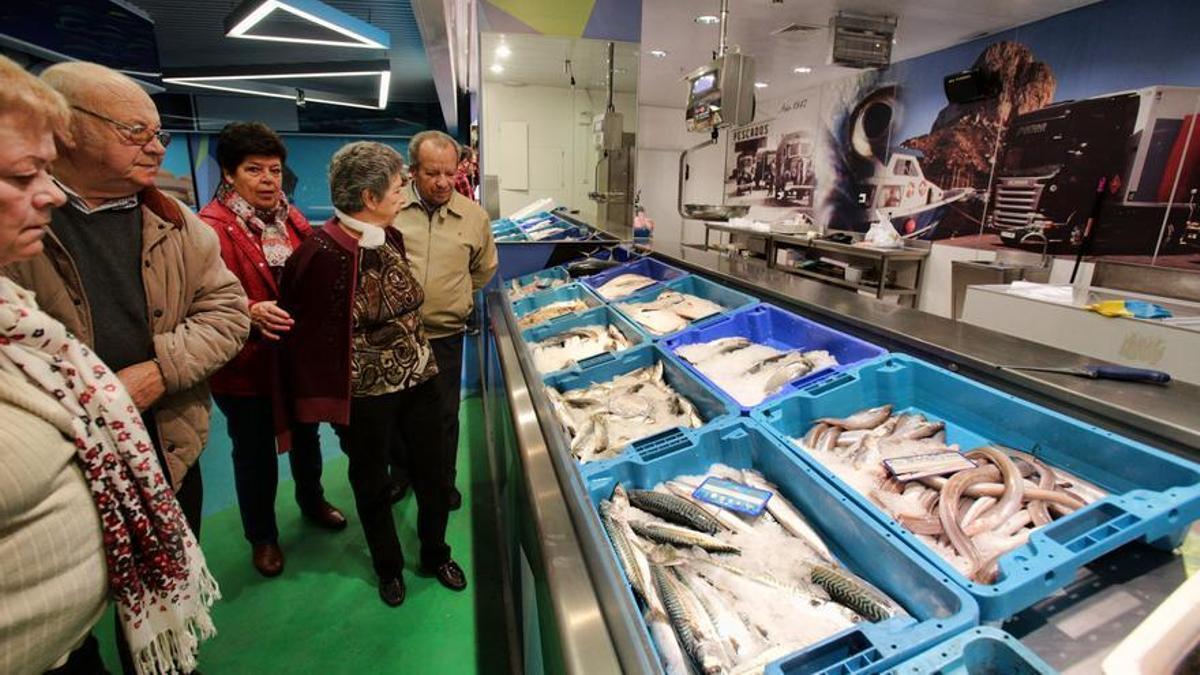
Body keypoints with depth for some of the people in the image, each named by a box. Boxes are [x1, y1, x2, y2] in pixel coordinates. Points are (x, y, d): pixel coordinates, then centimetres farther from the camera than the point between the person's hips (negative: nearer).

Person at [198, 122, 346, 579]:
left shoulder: (291, 218, 4)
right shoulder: (211, 228, -16)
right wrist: (251, 314, -38)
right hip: (245, 368, -5)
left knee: (306, 436, 23)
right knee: (255, 454, 12)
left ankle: (311, 500, 49)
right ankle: (262, 536, 36)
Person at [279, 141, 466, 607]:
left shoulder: (390, 239, 2)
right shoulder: (323, 253, -18)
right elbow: (308, 332, -11)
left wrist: (420, 354, 14)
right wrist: (330, 398, -7)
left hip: (418, 378, 6)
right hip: (366, 392, -6)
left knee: (431, 471, 16)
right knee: (373, 482, 16)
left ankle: (435, 554, 40)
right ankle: (388, 566, 40)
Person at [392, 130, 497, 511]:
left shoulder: (474, 216, -2)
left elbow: (484, 270, 14)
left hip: (445, 337, 0)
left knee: (444, 415, 13)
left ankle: (444, 481, 35)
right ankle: (402, 470, 44)